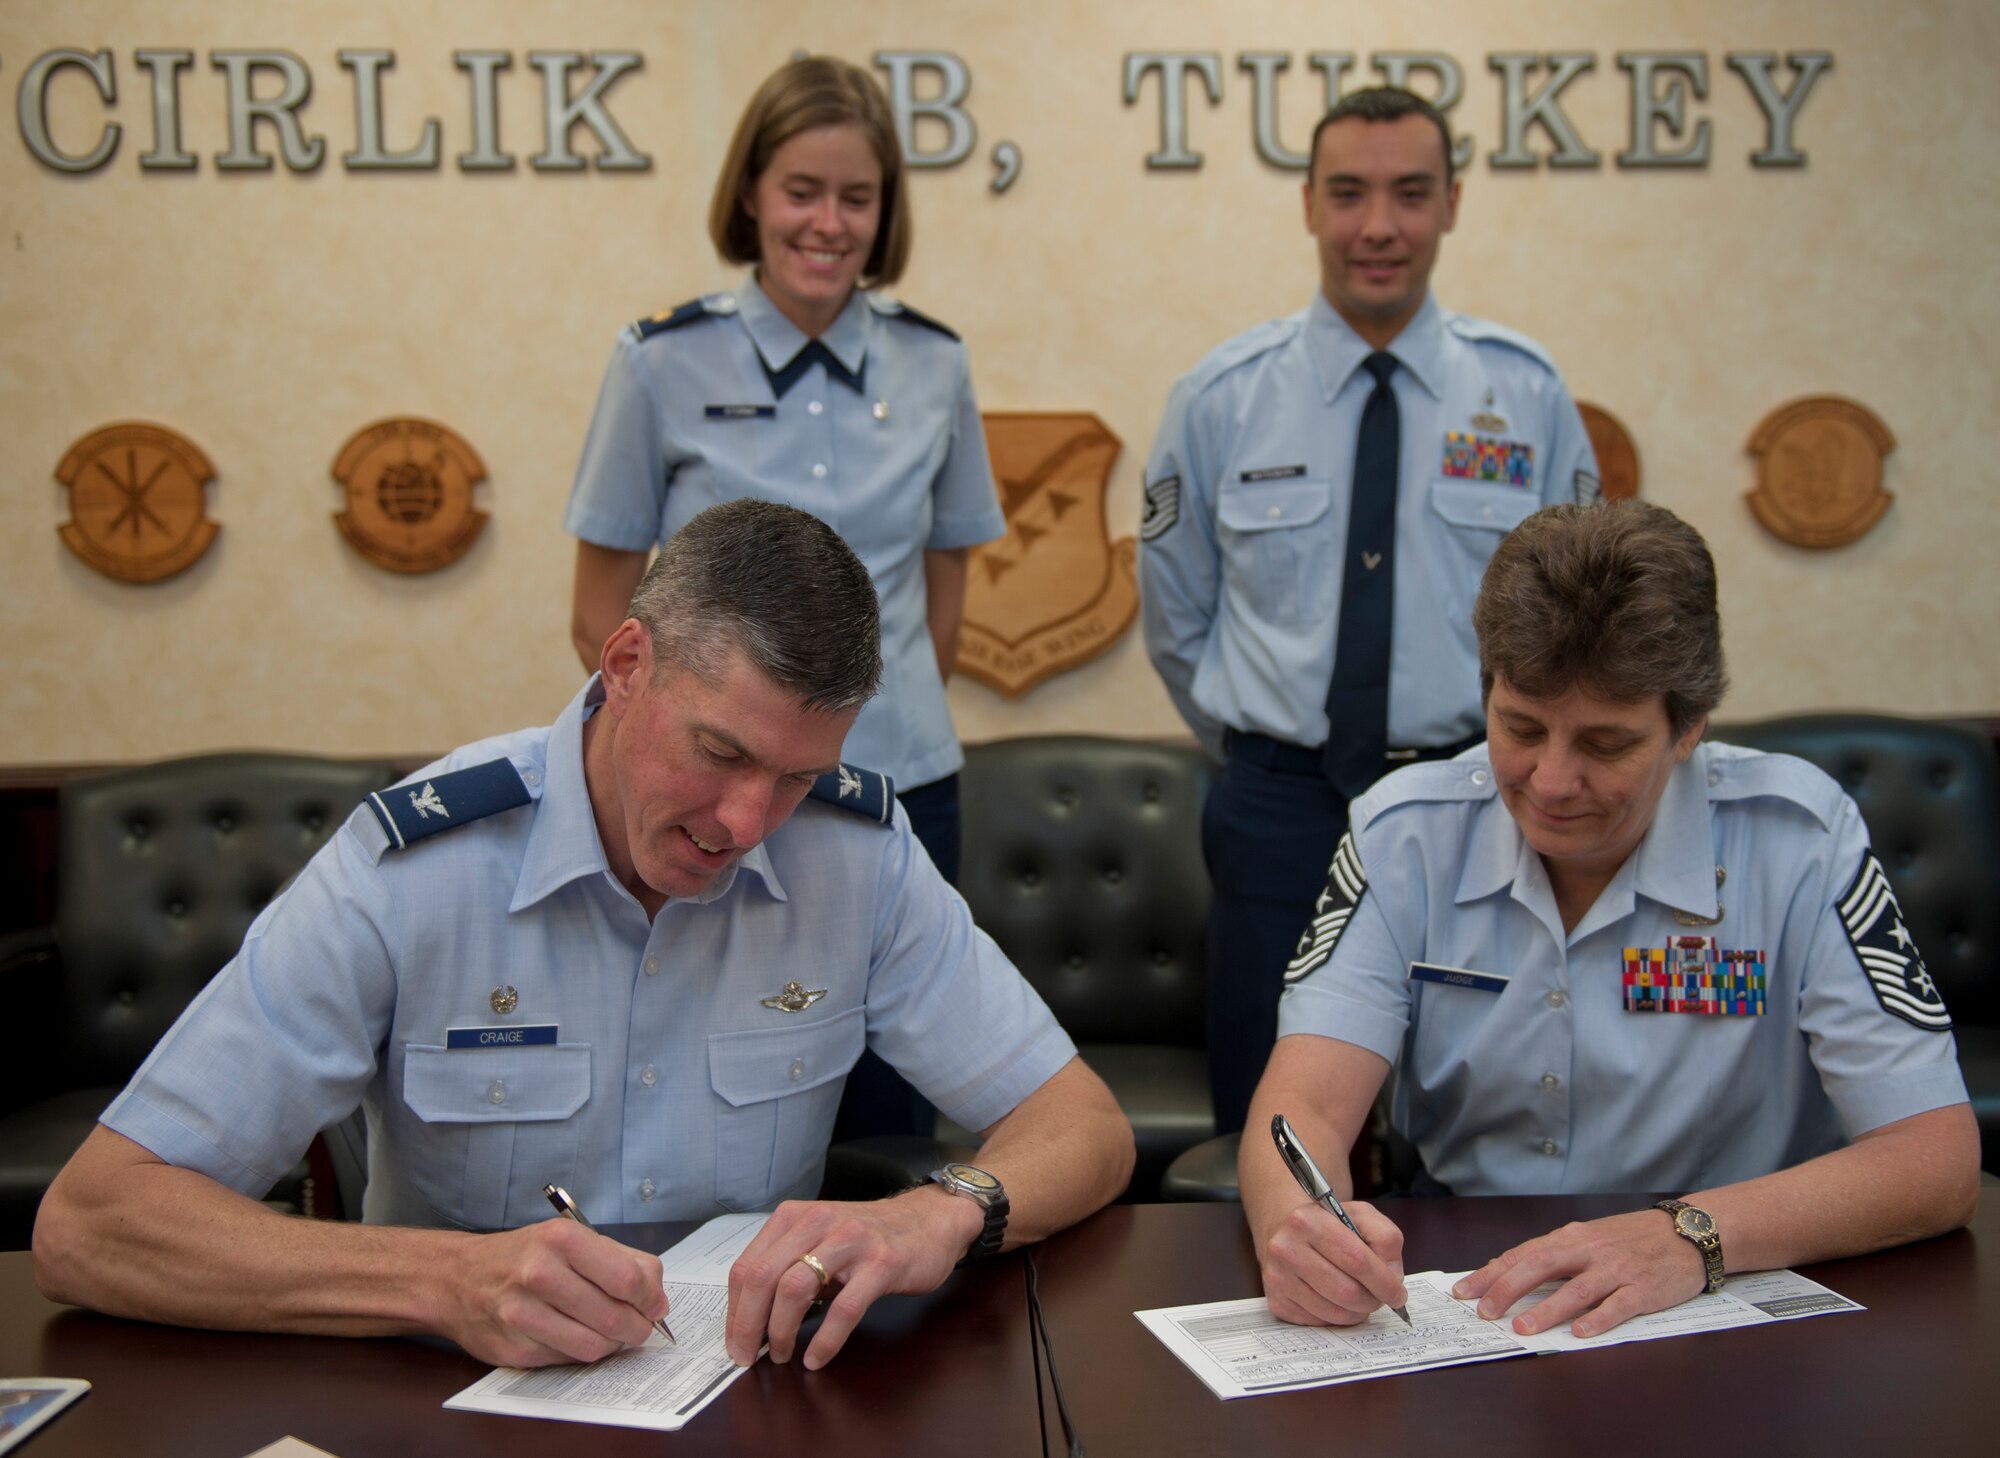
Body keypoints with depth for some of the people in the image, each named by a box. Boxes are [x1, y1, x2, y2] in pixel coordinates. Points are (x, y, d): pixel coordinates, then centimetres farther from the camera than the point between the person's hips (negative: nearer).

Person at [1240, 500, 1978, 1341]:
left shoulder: (1798, 842, -12)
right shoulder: (1407, 833, -5)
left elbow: (1936, 1159, -15)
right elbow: (1306, 1103, -13)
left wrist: (1692, 1236, -32)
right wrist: (1296, 1227, -37)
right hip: (1452, 1308, 2)